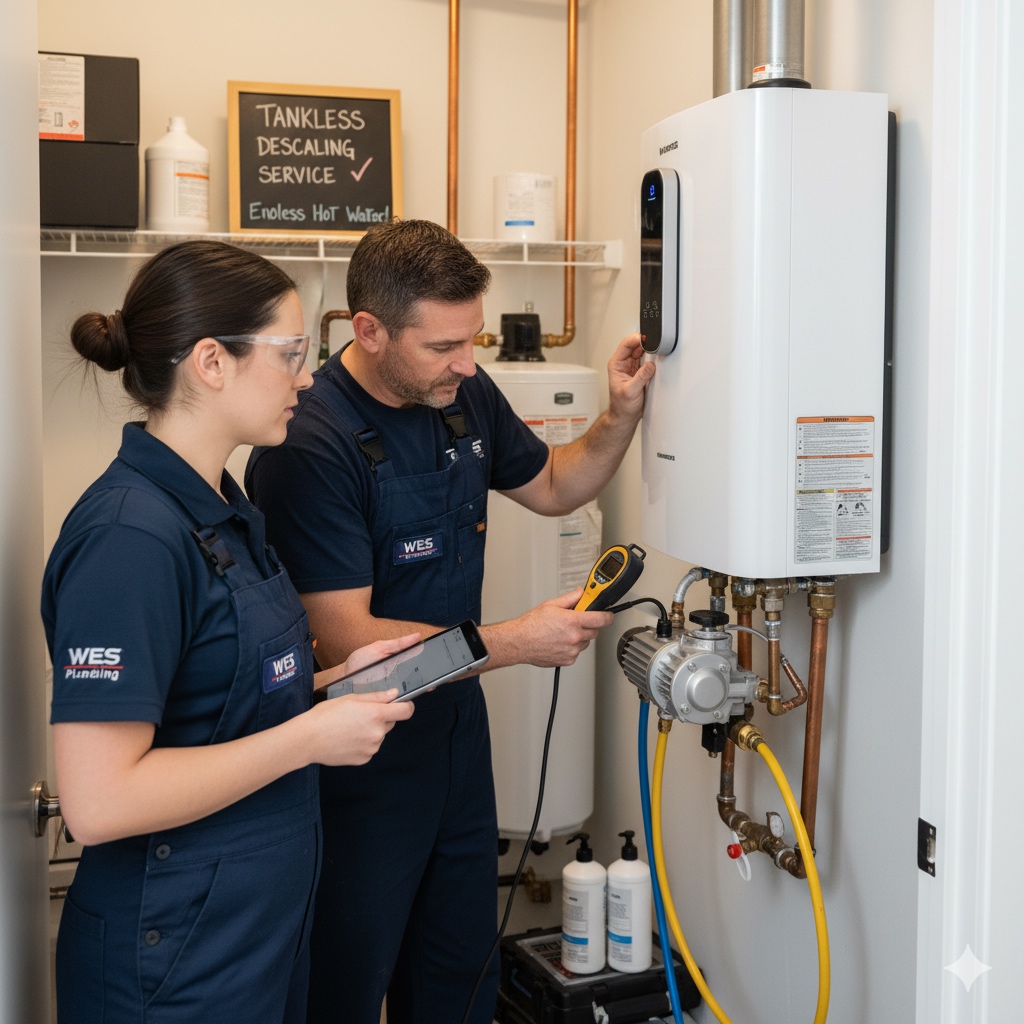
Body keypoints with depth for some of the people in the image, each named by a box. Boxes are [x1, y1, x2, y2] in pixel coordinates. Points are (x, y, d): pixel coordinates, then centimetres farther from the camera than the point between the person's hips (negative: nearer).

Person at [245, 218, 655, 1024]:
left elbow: (551, 486, 16)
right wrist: (514, 642, -24)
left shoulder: (465, 393, -2)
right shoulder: (308, 444, -25)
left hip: (456, 719, 7)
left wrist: (621, 415, -3)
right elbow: (346, 638, -26)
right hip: (360, 755, -7)